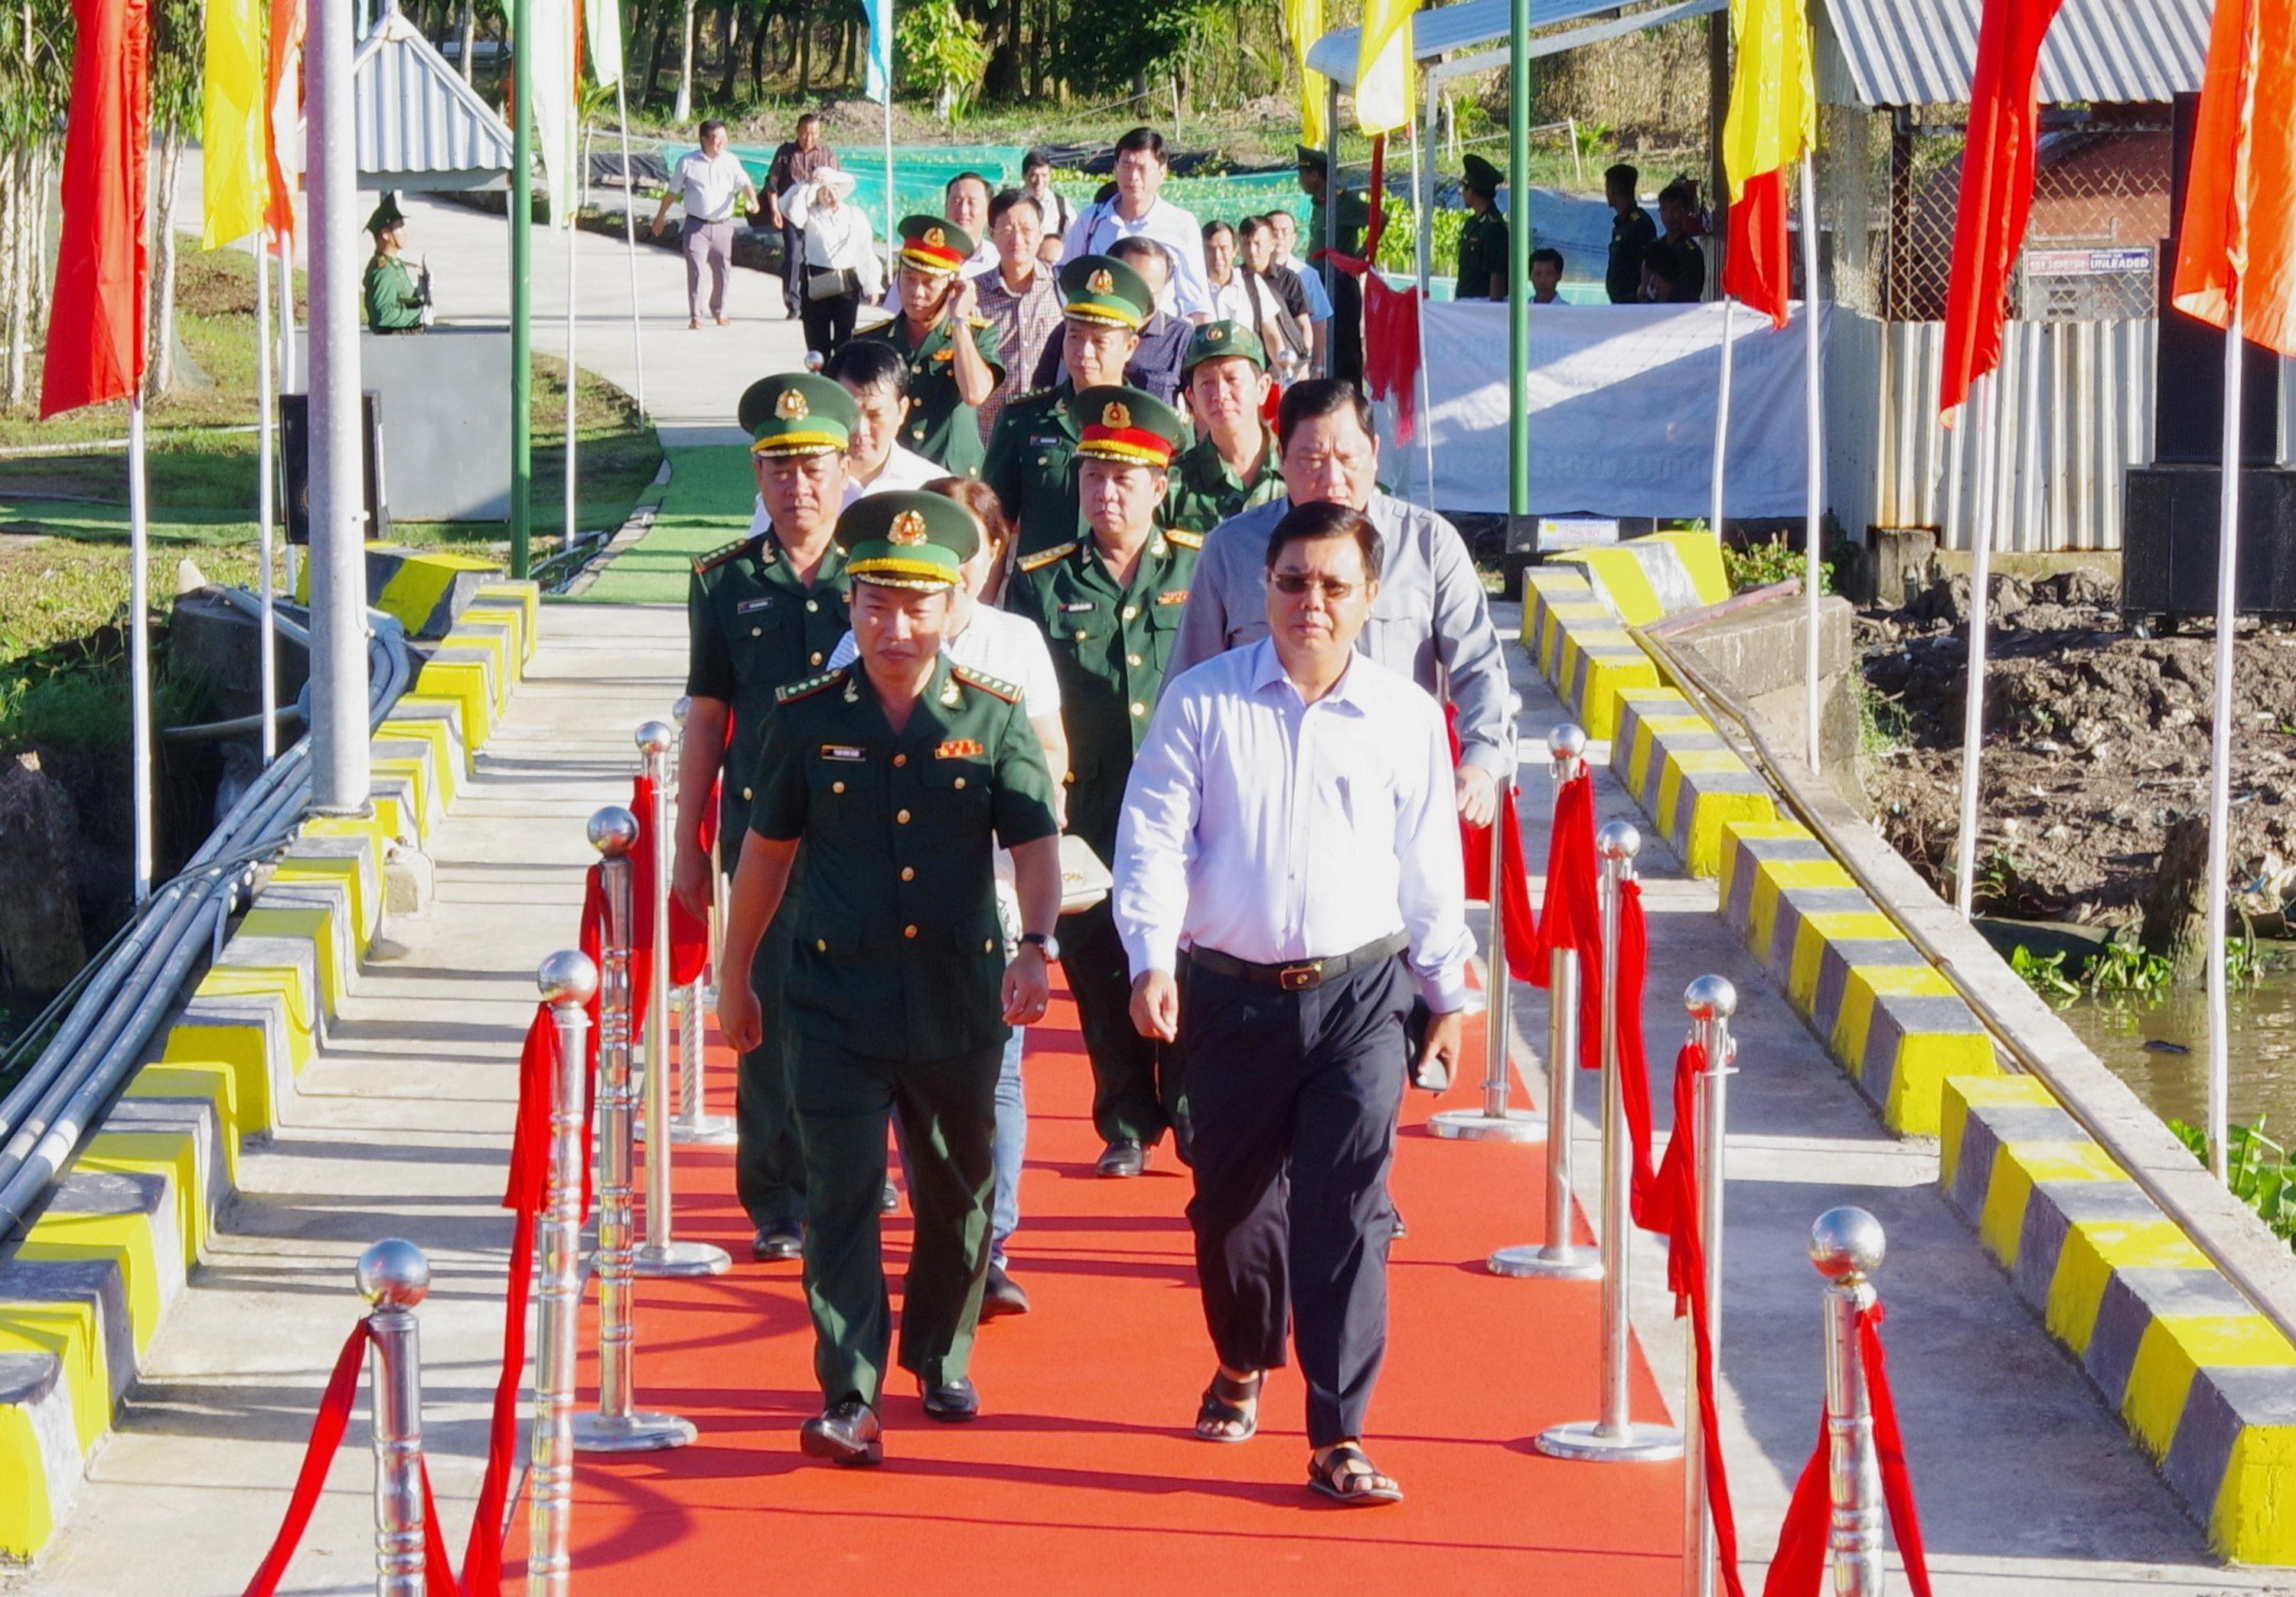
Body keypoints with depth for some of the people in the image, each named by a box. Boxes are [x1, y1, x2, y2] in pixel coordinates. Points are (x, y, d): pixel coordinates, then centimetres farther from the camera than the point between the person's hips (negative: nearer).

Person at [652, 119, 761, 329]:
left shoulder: (730, 161, 2)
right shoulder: (688, 162, -1)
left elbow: (744, 183, -11)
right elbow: (673, 192, 8)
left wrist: (752, 200, -32)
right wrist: (660, 217, 15)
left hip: (722, 224, 2)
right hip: (696, 224, -2)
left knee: (722, 270, 10)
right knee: (694, 268, -11)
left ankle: (719, 311, 32)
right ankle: (695, 316, -5)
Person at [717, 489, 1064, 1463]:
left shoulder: (995, 717, -1)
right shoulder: (806, 718, 0)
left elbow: (1036, 842, -5)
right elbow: (767, 850, 9)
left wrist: (1035, 947, -23)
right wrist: (735, 979, 14)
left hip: (960, 1006, 1)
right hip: (839, 1005, -1)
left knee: (958, 1196, 15)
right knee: (840, 1199, -8)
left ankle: (941, 1357, 36)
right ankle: (848, 1397, -8)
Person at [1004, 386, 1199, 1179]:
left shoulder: (1202, 569, 4)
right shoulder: (1039, 583, 5)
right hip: (1086, 820, 1)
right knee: (1102, 984, 5)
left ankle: (1199, 1125, 12)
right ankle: (1127, 1128, 19)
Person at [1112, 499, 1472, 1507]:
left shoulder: (1405, 717, 3)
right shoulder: (1202, 702, 0)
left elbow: (1429, 867, 9)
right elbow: (1154, 835, -4)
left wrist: (1447, 995, 12)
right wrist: (1151, 958, -17)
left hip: (1359, 993, -1)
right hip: (1231, 994, 1)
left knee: (1346, 1213, -9)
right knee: (1230, 1198, 14)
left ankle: (1338, 1437, -7)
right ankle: (1242, 1364, 41)